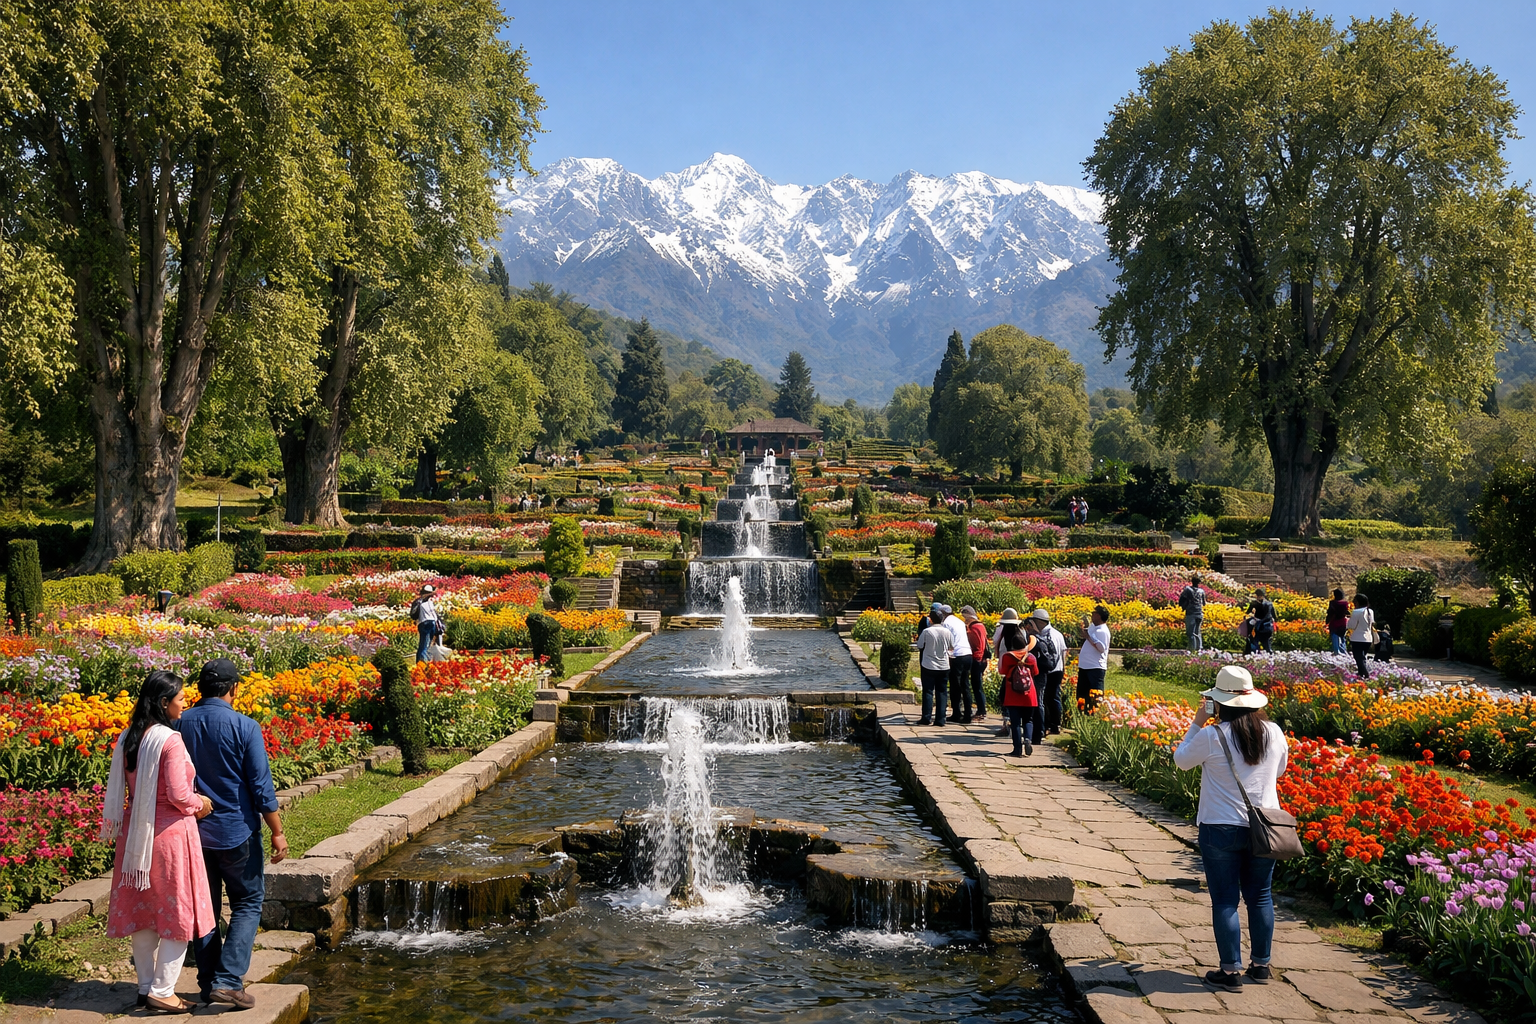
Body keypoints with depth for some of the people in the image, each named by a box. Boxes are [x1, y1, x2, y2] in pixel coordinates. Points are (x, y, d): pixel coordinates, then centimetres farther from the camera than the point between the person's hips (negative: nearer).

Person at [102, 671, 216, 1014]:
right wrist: (200, 804, 0)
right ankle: (162, 992, 7)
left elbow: (123, 789, 11)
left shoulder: (127, 738, 5)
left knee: (142, 910, 15)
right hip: (170, 832, -8)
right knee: (177, 912, 4)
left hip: (136, 832, 8)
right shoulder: (170, 739, -19)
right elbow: (178, 794, -20)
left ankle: (146, 987, 25)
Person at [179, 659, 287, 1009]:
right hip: (236, 832, -4)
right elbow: (261, 786, -13)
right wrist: (277, 832, -5)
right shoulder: (245, 727, -15)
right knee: (247, 904, 7)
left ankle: (208, 983, 19)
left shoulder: (180, 724, -1)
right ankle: (227, 981, -4)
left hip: (193, 831, 5)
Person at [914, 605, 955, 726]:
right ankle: (941, 719, 5)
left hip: (928, 666, -2)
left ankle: (926, 718, 2)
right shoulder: (947, 632, -4)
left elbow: (919, 646, -1)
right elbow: (952, 647, 8)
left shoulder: (926, 632, -12)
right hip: (944, 666, 2)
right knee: (941, 692, 7)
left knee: (928, 691, 4)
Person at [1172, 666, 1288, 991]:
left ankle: (1231, 971, 5)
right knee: (1260, 896, 16)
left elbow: (1181, 760, 2)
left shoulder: (1211, 737, -16)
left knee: (1225, 900, 3)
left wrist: (1196, 723, 6)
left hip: (1221, 829, -4)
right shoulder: (1274, 733, -3)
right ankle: (1261, 964, 25)